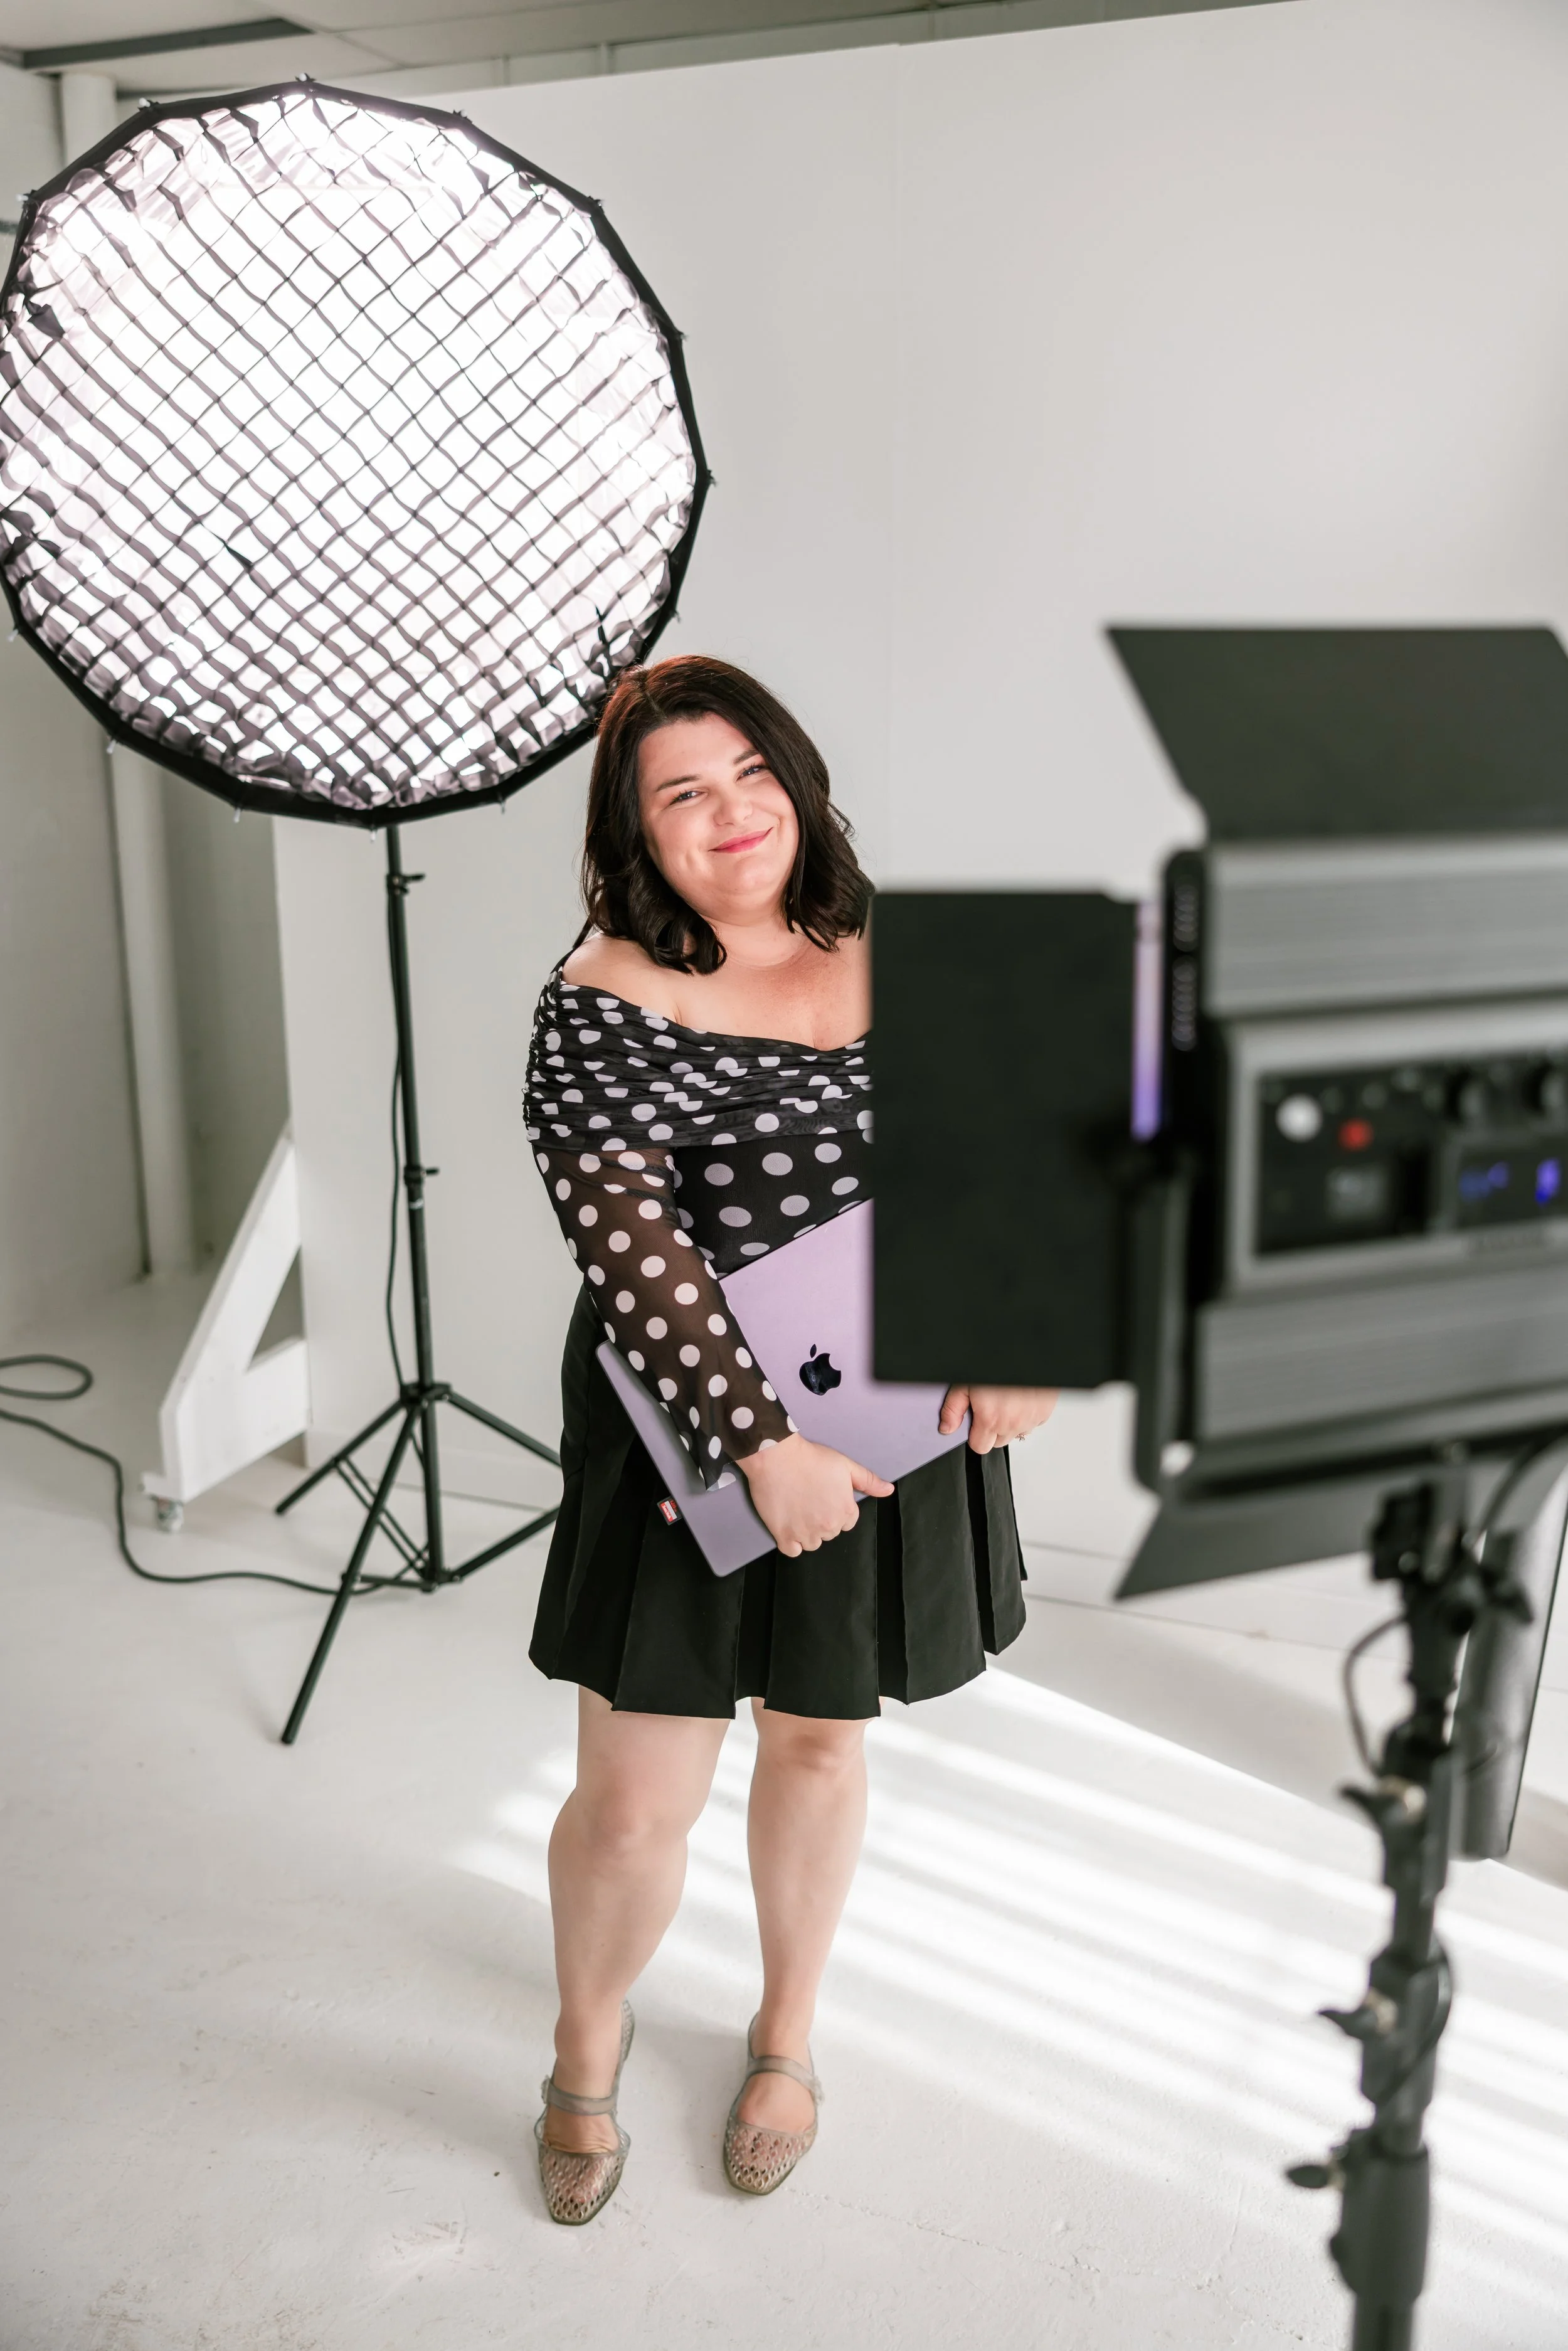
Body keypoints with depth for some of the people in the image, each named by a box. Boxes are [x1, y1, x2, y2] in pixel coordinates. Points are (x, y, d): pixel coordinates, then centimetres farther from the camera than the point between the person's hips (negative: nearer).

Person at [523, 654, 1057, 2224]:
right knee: (637, 1803, 4)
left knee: (821, 1737, 21)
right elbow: (634, 1251, -21)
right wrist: (761, 1448, -27)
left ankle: (788, 2027, 47)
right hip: (693, 1447, -4)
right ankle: (589, 2039, 37)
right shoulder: (603, 1007, -13)